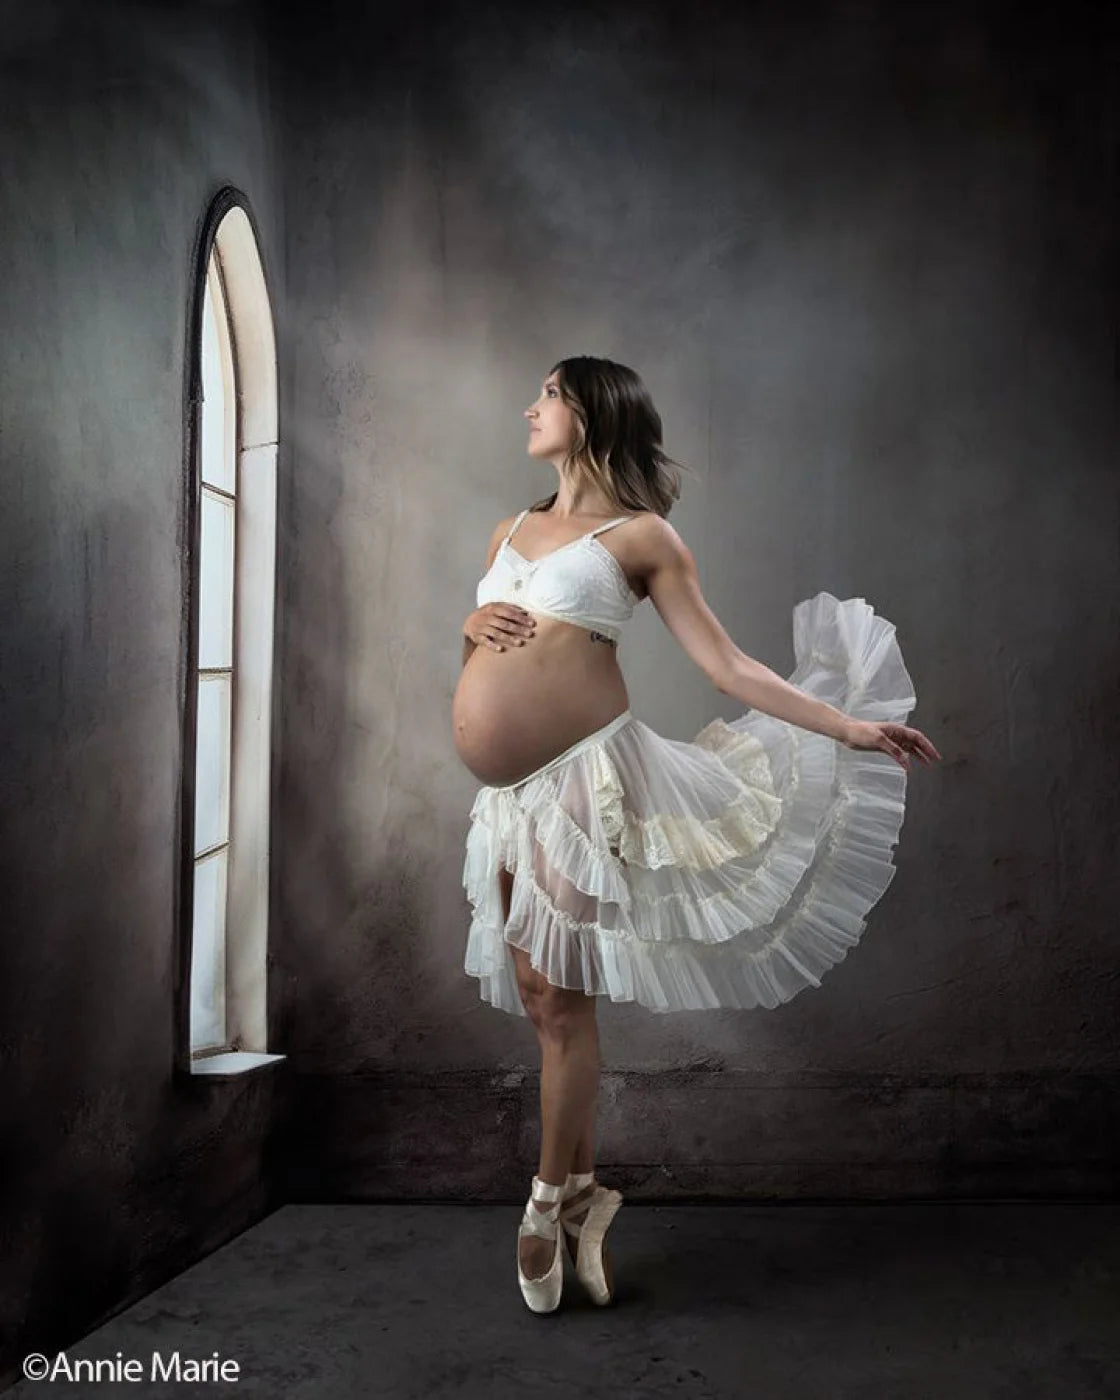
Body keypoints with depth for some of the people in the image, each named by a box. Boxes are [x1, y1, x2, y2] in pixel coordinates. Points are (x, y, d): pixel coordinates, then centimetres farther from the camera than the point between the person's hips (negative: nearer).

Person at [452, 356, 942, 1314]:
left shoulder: (642, 536, 2)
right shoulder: (512, 530, 19)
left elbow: (728, 665, -1)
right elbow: (475, 635, 26)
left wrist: (847, 727, -8)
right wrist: (473, 623, 2)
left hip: (583, 778, -6)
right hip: (512, 798, 6)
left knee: (561, 996, -3)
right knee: (542, 998, 8)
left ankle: (551, 1200, 14)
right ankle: (586, 1193, 21)